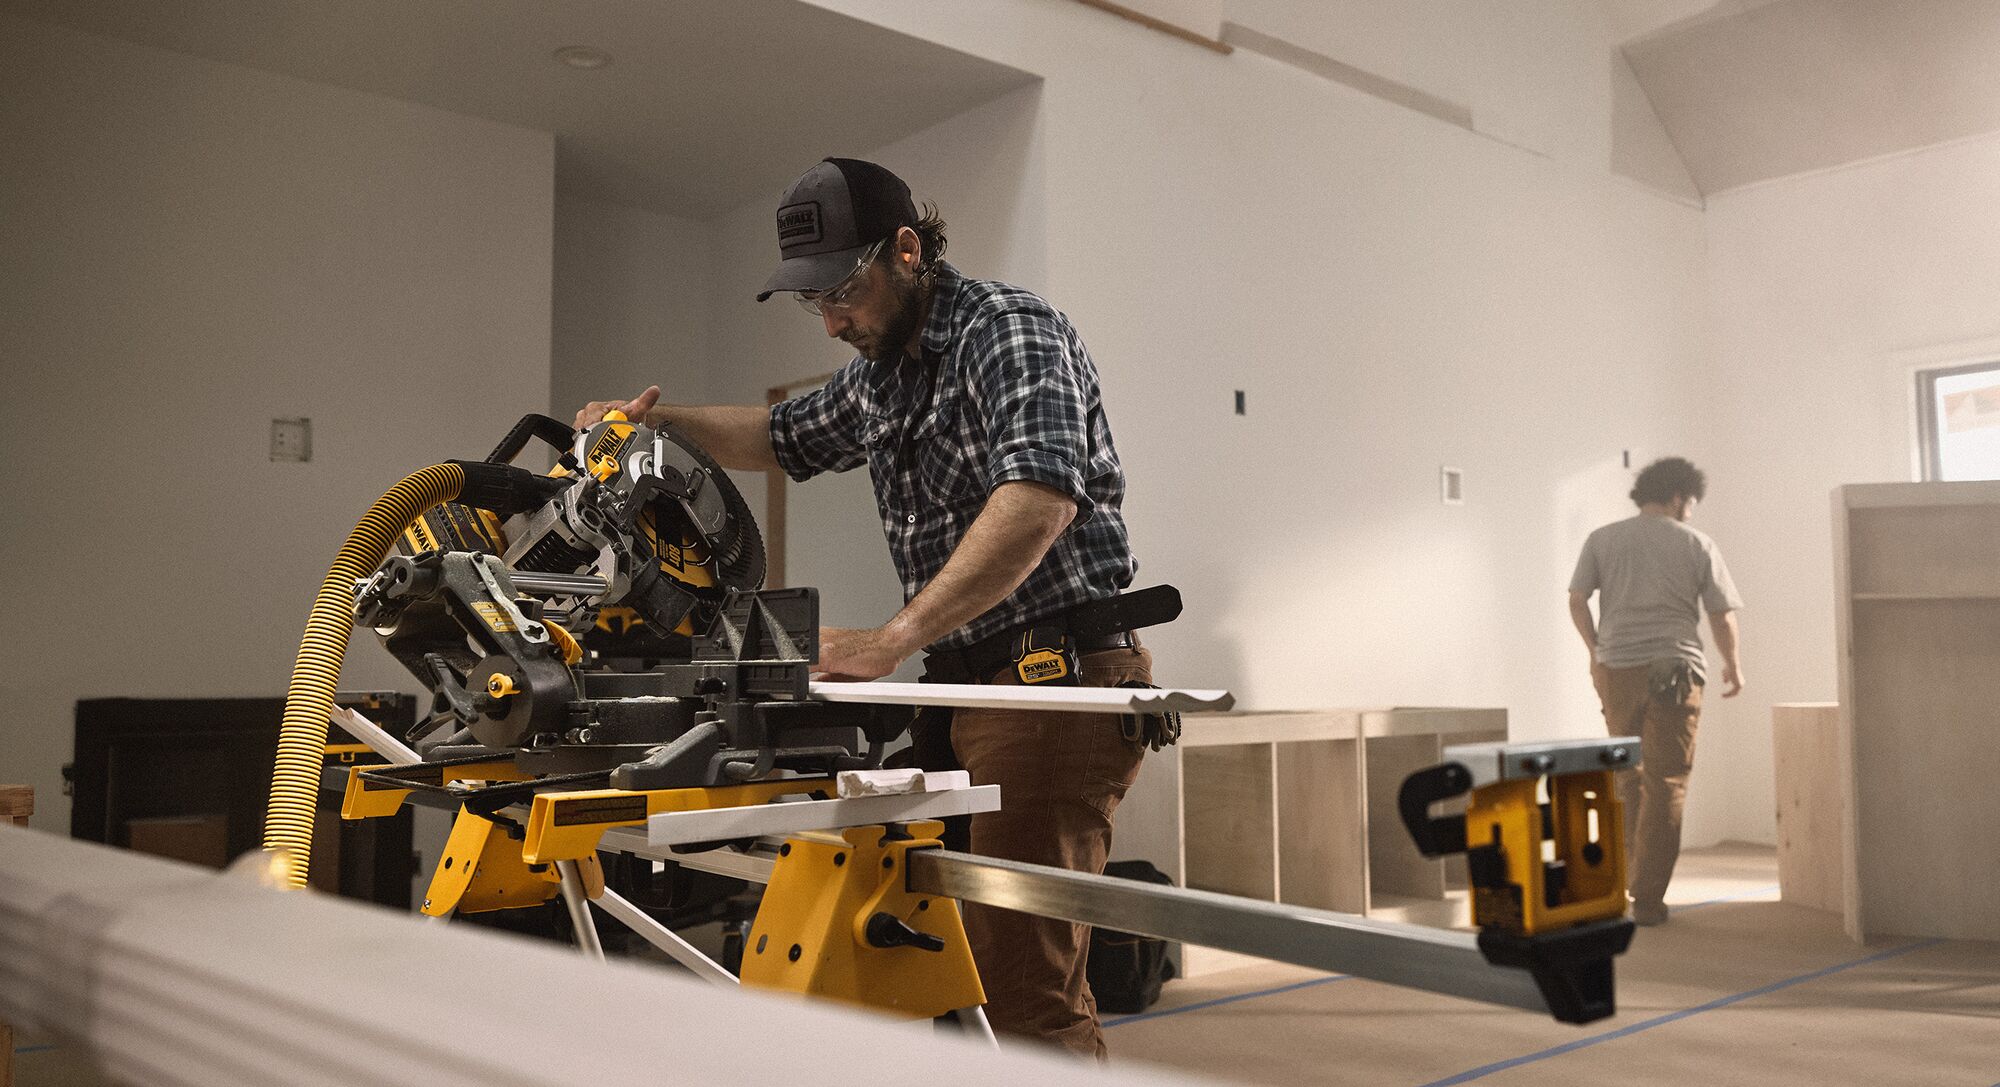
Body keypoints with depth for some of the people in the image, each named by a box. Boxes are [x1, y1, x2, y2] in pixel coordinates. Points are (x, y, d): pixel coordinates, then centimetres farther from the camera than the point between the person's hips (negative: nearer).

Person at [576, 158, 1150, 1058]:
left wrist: (893, 639, -32)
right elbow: (785, 438, 35)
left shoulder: (1009, 331, -10)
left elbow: (1039, 499, -27)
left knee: (1020, 984, -12)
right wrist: (662, 419, 16)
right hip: (968, 686, 9)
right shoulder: (879, 374, 18)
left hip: (1055, 682, -9)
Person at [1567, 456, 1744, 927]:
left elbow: (1577, 601, 0)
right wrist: (1733, 664, 19)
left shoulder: (1602, 540, 6)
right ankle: (1647, 897, -1)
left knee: (1629, 776, 20)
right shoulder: (1697, 544, 2)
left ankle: (1634, 871, 23)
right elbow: (1723, 615, 3)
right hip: (1675, 671, -2)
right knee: (1666, 783, 1)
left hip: (1616, 670, 2)